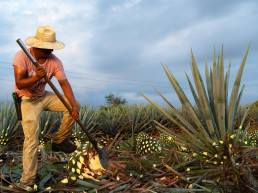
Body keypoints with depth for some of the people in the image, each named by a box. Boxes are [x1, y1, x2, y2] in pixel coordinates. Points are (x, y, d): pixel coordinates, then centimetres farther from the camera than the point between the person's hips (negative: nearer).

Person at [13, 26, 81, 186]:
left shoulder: (55, 61, -11)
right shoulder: (22, 56, -20)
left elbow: (64, 83, -15)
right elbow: (19, 84, -25)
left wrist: (74, 106, -27)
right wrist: (36, 78, -45)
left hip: (44, 96, 5)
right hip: (27, 100, -5)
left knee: (75, 105, -5)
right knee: (32, 138, -18)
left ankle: (59, 140, 10)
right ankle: (27, 181, -4)